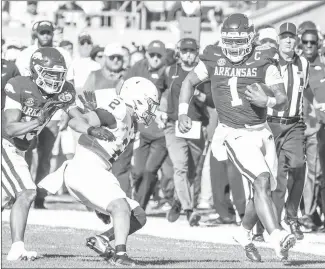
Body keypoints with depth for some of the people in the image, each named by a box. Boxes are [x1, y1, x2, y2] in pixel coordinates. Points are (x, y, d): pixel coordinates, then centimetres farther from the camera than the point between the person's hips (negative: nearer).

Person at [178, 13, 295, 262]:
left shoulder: (264, 63, -5)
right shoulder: (214, 60, -2)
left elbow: (283, 101, -7)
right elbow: (189, 81, 16)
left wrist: (267, 101, -28)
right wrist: (182, 113, 7)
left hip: (262, 132, 3)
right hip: (236, 135, -3)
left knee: (265, 190, 9)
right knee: (261, 181, -22)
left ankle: (244, 233, 36)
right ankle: (278, 238, -32)